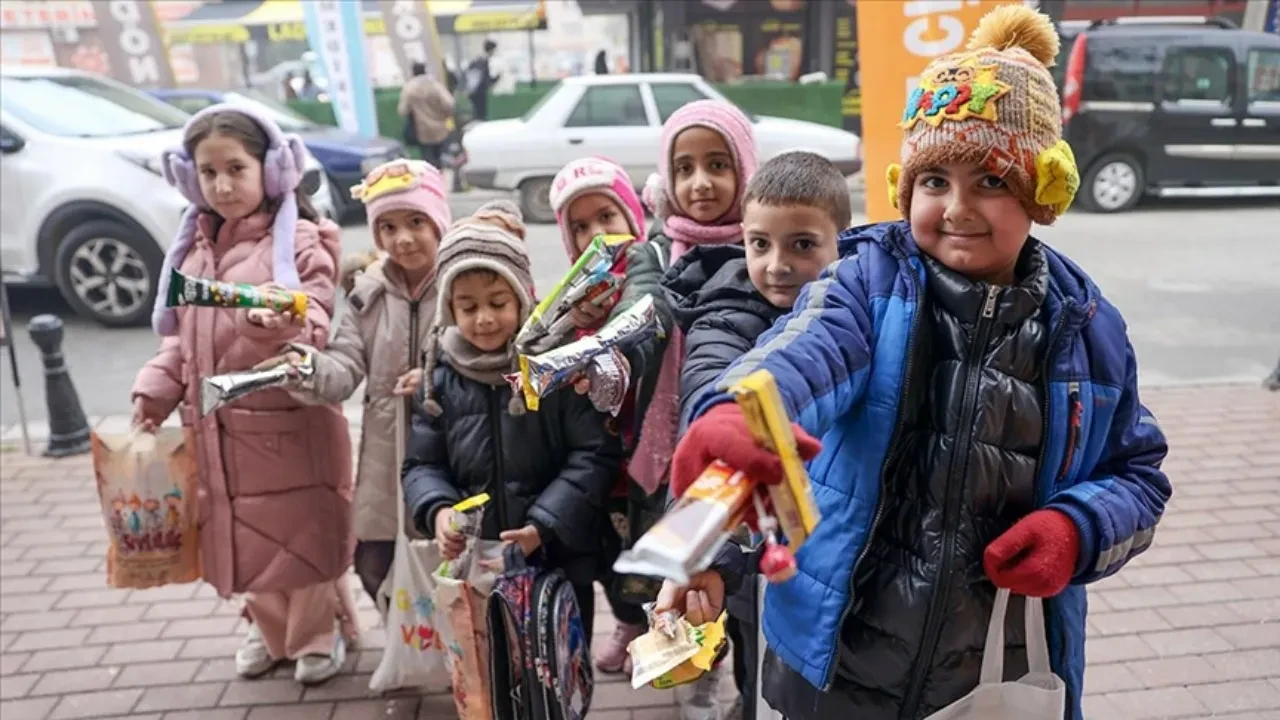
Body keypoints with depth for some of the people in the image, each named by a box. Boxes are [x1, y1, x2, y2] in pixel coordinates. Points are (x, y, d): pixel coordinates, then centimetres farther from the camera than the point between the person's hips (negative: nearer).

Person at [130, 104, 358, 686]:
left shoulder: (300, 242, -11)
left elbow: (315, 331, -17)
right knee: (240, 535, 17)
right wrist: (154, 391, 5)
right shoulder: (193, 246, 9)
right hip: (218, 424, 6)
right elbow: (180, 335, 15)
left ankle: (320, 632, 31)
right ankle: (271, 628, 40)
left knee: (303, 532, 7)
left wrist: (283, 326, -37)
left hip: (290, 419, -6)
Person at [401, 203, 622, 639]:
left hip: (559, 562, -3)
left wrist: (545, 522, -22)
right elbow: (421, 465, 6)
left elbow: (596, 454, -14)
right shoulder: (441, 376, 1)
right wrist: (437, 510, -15)